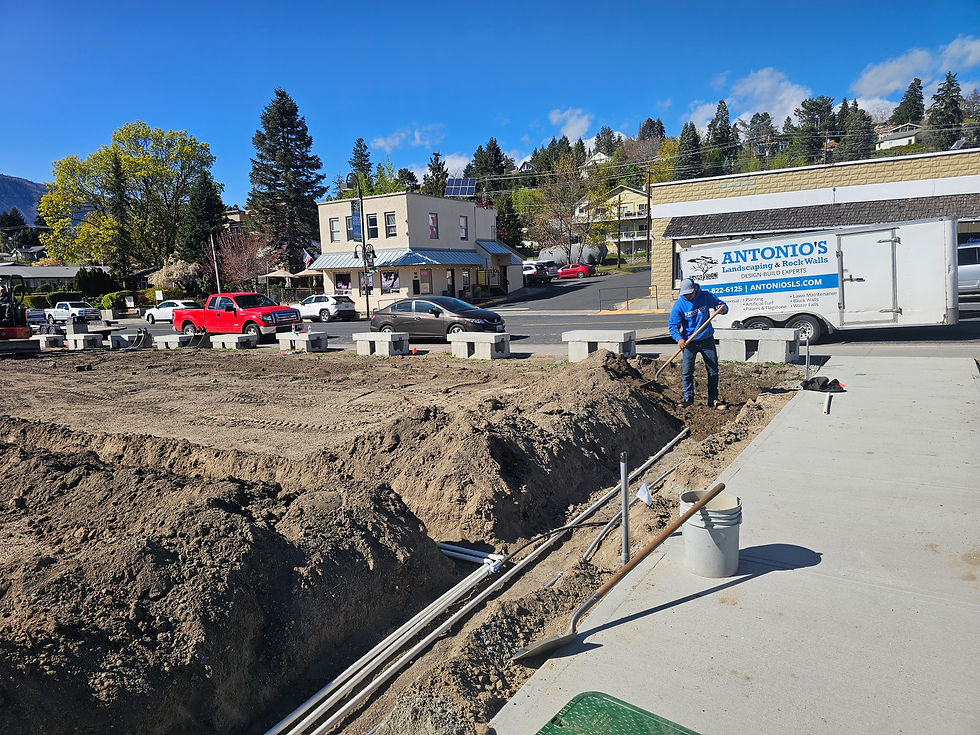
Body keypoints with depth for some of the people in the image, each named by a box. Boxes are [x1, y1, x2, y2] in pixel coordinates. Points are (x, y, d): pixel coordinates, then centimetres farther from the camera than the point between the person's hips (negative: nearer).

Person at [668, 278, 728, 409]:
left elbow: (721, 305, 3)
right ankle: (688, 398, 11)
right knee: (687, 372, -4)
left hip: (707, 340, 2)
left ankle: (713, 399, 17)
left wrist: (723, 308, -22)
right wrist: (679, 339, -27)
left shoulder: (706, 296, -6)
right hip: (689, 342, -2)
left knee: (713, 370, 6)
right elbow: (673, 325, -10)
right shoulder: (679, 304, -10)